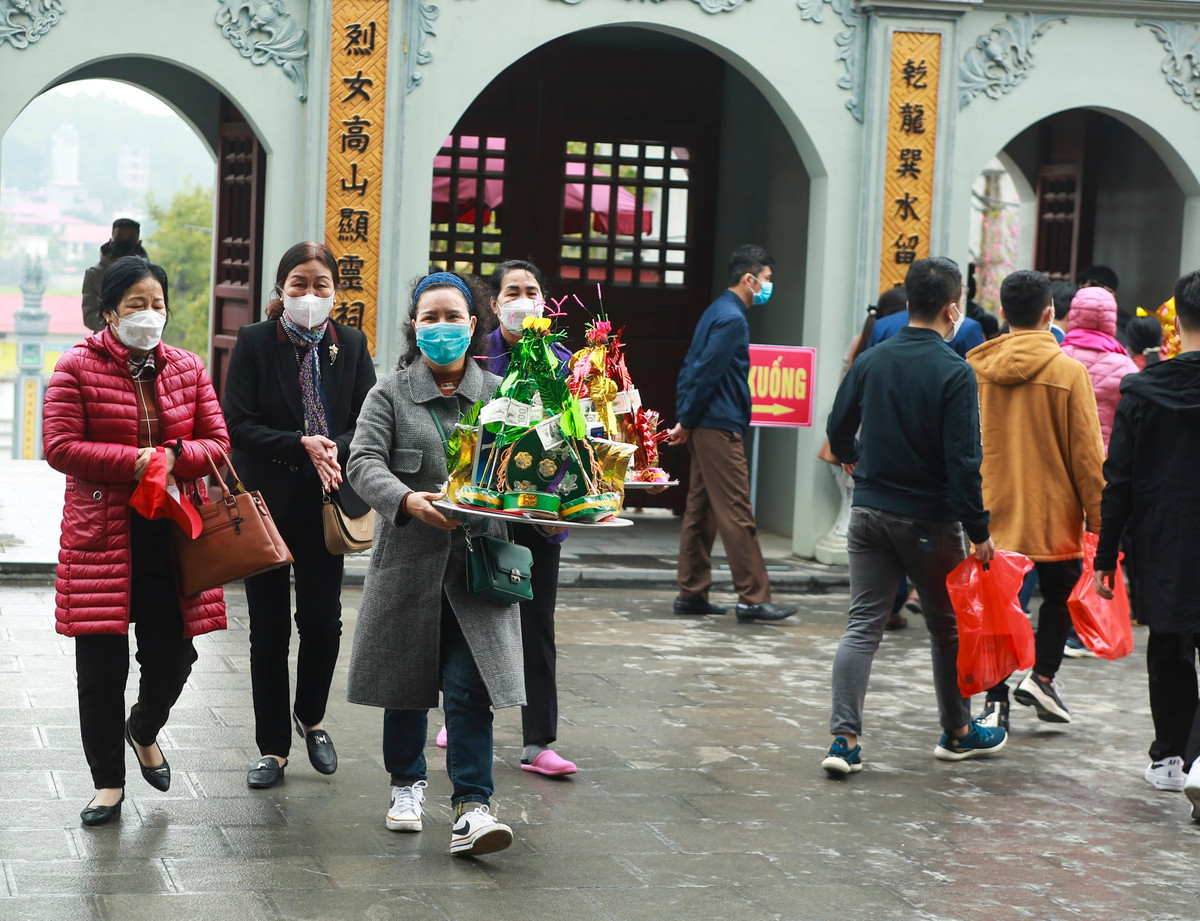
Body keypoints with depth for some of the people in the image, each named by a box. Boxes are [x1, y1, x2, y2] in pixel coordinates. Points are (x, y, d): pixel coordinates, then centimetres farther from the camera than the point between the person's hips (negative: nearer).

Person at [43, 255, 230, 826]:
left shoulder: (188, 369, 10)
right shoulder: (77, 368, -2)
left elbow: (216, 443, 7)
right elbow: (60, 447, -9)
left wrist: (172, 457, -14)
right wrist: (136, 462, -16)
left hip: (173, 536, 3)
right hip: (102, 536, -3)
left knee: (173, 655, 4)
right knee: (102, 661, 2)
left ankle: (145, 730, 38)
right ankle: (108, 781, 16)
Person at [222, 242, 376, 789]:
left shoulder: (350, 345, 5)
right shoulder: (254, 343, -2)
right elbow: (238, 425, -9)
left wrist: (336, 451, -18)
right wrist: (301, 445, -20)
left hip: (325, 502, 1)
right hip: (266, 499, -1)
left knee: (322, 619, 1)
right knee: (269, 627, 5)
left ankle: (311, 717, 29)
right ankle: (273, 748, 16)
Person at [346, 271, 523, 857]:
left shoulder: (497, 395, 9)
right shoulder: (390, 394, 4)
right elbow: (364, 462, -9)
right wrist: (409, 500, -27)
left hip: (477, 561, 0)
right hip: (409, 560, 0)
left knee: (470, 685, -9)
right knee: (406, 678, 12)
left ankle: (471, 807, -10)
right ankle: (407, 783, 33)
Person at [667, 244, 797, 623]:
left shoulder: (717, 312, 17)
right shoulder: (732, 319, -14)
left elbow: (691, 368, 18)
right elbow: (705, 373, -17)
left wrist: (684, 421, 13)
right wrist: (686, 423, -9)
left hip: (705, 429, 10)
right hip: (720, 428, -10)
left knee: (700, 510, 11)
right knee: (737, 514, -8)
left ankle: (691, 593, 14)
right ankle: (753, 598, -7)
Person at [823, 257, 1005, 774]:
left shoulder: (872, 361, 2)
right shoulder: (954, 372, -15)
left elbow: (837, 430, 13)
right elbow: (963, 460, -19)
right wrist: (978, 531, -13)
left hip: (869, 512, 4)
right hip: (930, 521, -4)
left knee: (863, 625, 5)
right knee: (948, 628, 14)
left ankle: (844, 740, -6)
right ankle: (957, 733, 28)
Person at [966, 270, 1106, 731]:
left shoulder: (974, 369, -1)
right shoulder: (1068, 372, -10)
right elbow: (1086, 455, -8)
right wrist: (1099, 520, -1)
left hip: (992, 511, 2)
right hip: (1053, 516, -2)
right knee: (1061, 594, 19)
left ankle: (995, 700, 5)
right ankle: (1041, 675, 8)